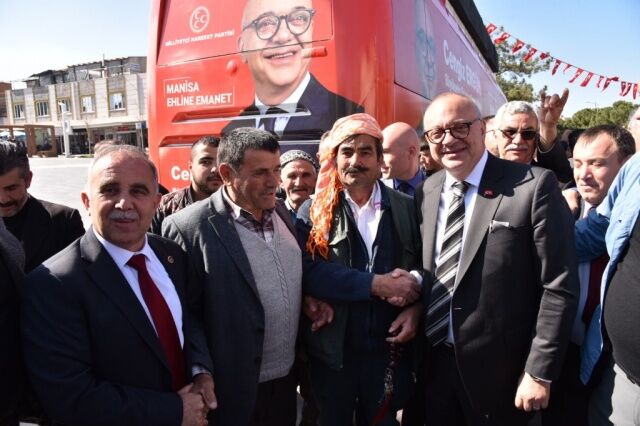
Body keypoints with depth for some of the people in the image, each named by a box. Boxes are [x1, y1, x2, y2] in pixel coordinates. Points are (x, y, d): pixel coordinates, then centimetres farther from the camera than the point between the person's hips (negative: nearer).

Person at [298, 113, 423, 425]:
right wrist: (377, 284, -22)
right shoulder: (313, 212, -5)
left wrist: (416, 307, -13)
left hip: (389, 350, 1)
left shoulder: (406, 208, 0)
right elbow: (309, 273, -18)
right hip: (331, 352, -1)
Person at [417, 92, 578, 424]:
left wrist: (539, 372, -13)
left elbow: (559, 287, -13)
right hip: (434, 363, 5)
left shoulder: (534, 185, -13)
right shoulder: (425, 192, 3)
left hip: (500, 371, -4)